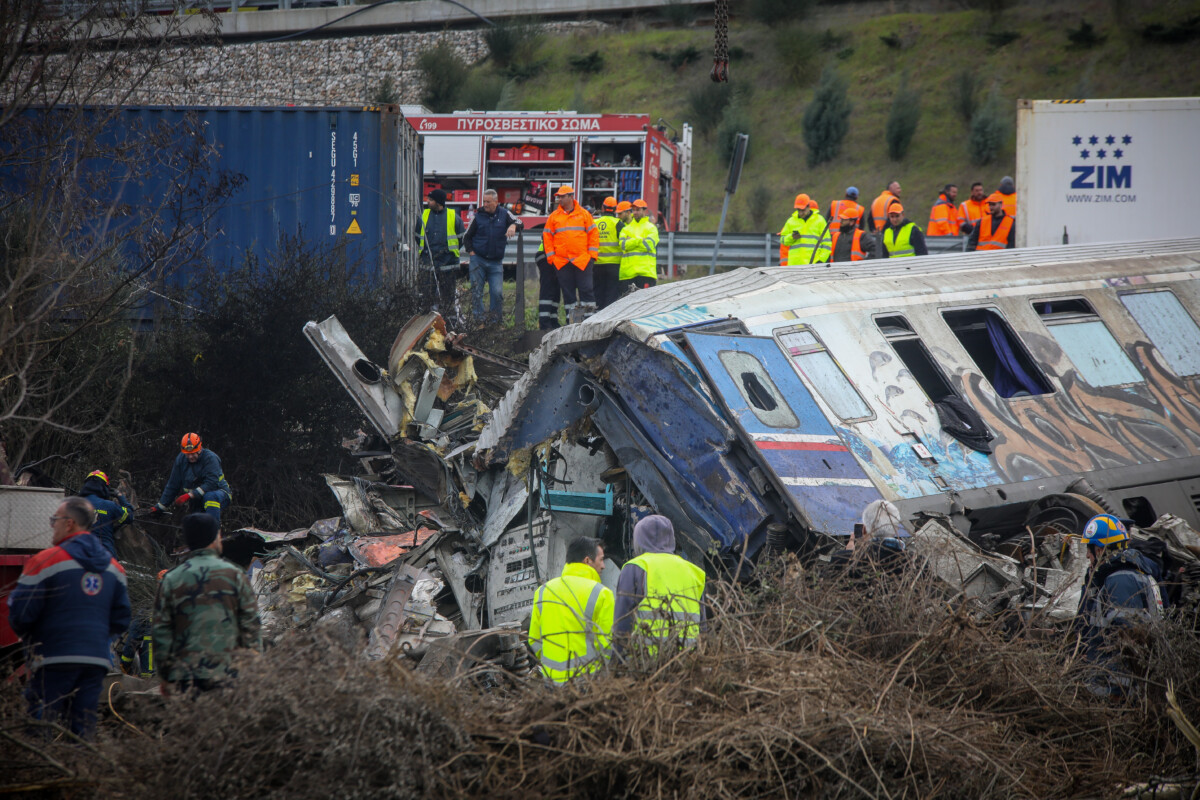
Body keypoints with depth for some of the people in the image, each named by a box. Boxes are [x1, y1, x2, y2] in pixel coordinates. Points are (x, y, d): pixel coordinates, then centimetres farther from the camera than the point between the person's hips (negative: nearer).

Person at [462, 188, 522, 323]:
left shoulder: (504, 214, 4)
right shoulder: (478, 216, 4)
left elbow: (520, 223, -4)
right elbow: (466, 236, 11)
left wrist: (513, 226, -27)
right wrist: (470, 251, -3)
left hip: (496, 262, 0)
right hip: (478, 260, 0)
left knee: (497, 292, -6)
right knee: (476, 291, -1)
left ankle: (495, 320, 5)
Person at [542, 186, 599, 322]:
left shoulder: (583, 214, 6)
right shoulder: (554, 216, 10)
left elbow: (593, 233, 6)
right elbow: (547, 237, 11)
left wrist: (592, 254, -2)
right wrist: (551, 257, 2)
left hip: (582, 260, -2)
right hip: (561, 262, 2)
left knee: (586, 289, -5)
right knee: (567, 291, 3)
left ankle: (589, 317, -1)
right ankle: (571, 319, 7)